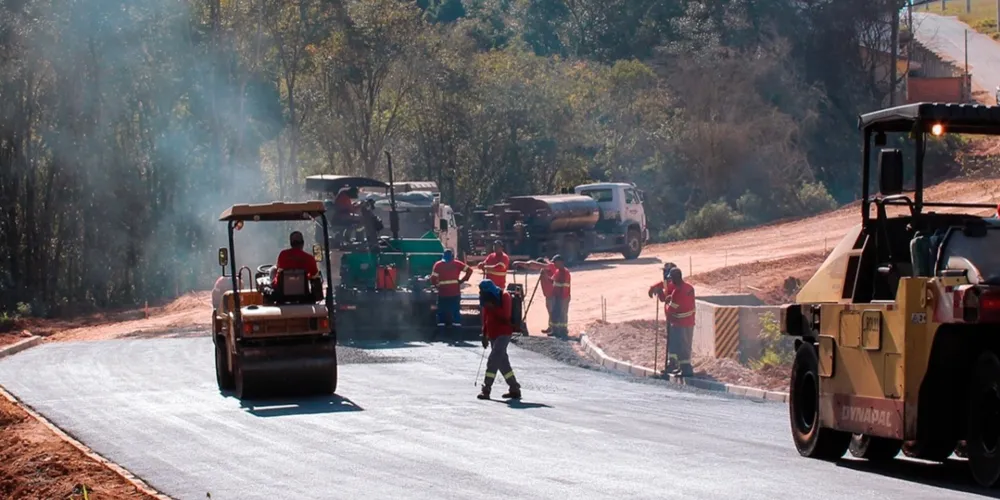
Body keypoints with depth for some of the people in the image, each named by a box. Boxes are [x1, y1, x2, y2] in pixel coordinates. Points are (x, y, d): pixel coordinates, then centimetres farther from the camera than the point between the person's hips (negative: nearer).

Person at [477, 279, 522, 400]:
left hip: (504, 333, -8)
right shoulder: (487, 299, 10)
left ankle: (486, 389, -21)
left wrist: (493, 308, -26)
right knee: (502, 361, 11)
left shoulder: (504, 296, -10)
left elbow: (506, 315, -19)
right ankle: (514, 389, 19)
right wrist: (484, 335, 18)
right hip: (493, 334, 8)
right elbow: (485, 318, 17)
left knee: (493, 360, -17)